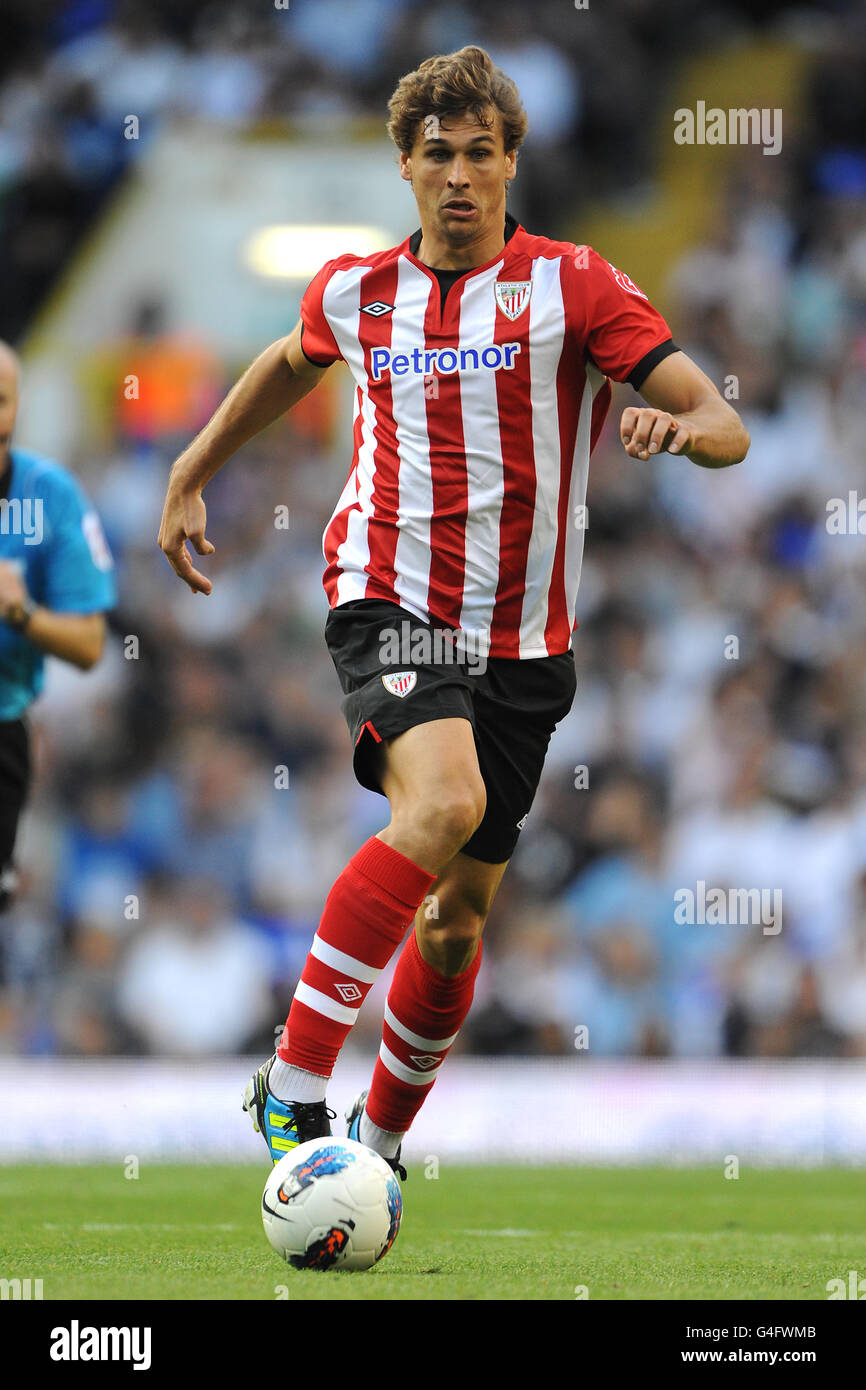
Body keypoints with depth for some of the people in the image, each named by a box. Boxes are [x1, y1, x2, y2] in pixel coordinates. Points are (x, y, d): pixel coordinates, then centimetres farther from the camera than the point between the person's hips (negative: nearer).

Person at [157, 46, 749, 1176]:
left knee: (460, 918, 10)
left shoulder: (571, 284, -5)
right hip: (389, 605, -1)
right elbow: (293, 363, 29)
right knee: (444, 801, -31)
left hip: (522, 638, 2)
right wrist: (192, 471, 29)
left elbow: (723, 427, -12)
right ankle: (293, 1086, -29)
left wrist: (679, 425, -34)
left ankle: (383, 1135, 36)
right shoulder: (357, 292, 3)